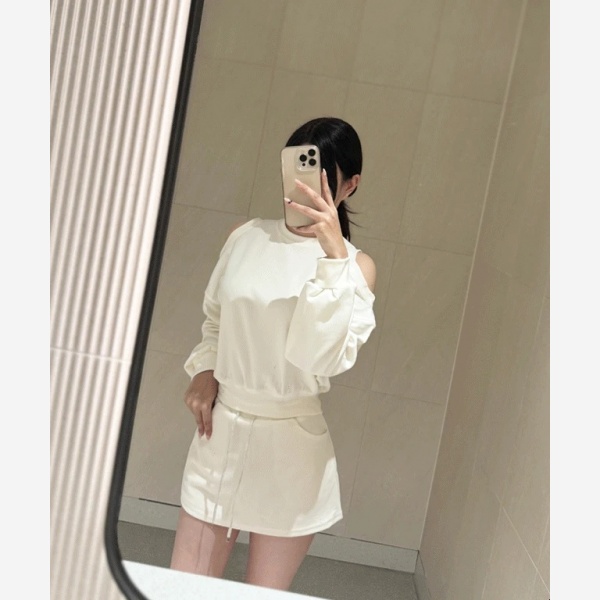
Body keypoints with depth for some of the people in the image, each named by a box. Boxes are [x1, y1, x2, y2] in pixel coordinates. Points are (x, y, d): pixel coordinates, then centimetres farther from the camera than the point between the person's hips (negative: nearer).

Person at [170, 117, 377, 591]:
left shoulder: (355, 265, -7)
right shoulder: (246, 238, 4)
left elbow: (325, 358, -22)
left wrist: (333, 256, -28)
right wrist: (205, 370, 0)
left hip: (290, 444, -3)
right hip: (220, 431, 3)